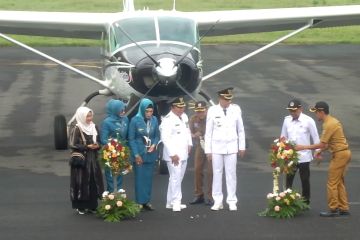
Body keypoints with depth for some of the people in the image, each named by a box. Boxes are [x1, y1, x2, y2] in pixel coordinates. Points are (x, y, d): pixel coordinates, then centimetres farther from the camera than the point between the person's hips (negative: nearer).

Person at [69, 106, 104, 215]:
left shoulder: (94, 127, 9)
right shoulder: (77, 129, -9)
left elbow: (98, 141, 18)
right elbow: (73, 145, -12)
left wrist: (97, 146, -5)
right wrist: (87, 146, -17)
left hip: (93, 160, 6)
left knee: (94, 182, 4)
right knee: (82, 182, -3)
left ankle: (92, 205, 13)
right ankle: (80, 206, 5)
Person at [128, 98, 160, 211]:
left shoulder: (154, 120, 0)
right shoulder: (135, 120, -9)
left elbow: (157, 136, 10)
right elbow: (131, 139, -7)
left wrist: (154, 145, -10)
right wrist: (136, 154, -11)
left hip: (151, 154, 3)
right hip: (139, 154, -3)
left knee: (148, 178, 7)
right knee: (140, 178, 0)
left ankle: (147, 201, 14)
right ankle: (140, 202, 6)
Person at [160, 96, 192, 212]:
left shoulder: (184, 117, 11)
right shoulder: (168, 120, -15)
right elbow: (165, 138, -19)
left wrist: (189, 144, 13)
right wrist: (173, 154, -21)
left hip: (184, 153, 8)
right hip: (173, 155, -8)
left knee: (179, 178, 12)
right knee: (175, 178, -9)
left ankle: (170, 202, 19)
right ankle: (175, 202, -4)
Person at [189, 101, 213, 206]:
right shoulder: (193, 119, -3)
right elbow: (191, 133, 8)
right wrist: (194, 135, -15)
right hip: (200, 147, 5)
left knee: (210, 171, -7)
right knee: (198, 170, 5)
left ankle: (211, 196, 1)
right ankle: (199, 195, 16)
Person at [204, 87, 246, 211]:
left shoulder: (236, 109, -1)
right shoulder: (212, 110, -5)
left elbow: (240, 129, 7)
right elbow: (208, 132, -1)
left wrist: (242, 146, 7)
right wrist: (208, 150, -3)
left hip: (231, 147, 1)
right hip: (217, 147, -1)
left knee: (231, 174, 2)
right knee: (217, 173, 3)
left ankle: (232, 202, 7)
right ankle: (217, 201, 10)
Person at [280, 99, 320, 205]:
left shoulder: (308, 121, -10)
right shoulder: (287, 120, 1)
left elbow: (315, 137, -5)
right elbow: (283, 136, 8)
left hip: (304, 156, -3)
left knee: (305, 180, 8)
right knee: (288, 180, 7)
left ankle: (305, 201, 20)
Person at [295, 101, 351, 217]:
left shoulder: (329, 125, -19)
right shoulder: (332, 121, 13)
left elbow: (322, 144, -19)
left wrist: (304, 147, -12)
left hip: (340, 154, -10)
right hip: (344, 153, 10)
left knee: (332, 183, -3)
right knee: (339, 182, 14)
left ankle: (333, 209, 1)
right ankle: (344, 209, 16)